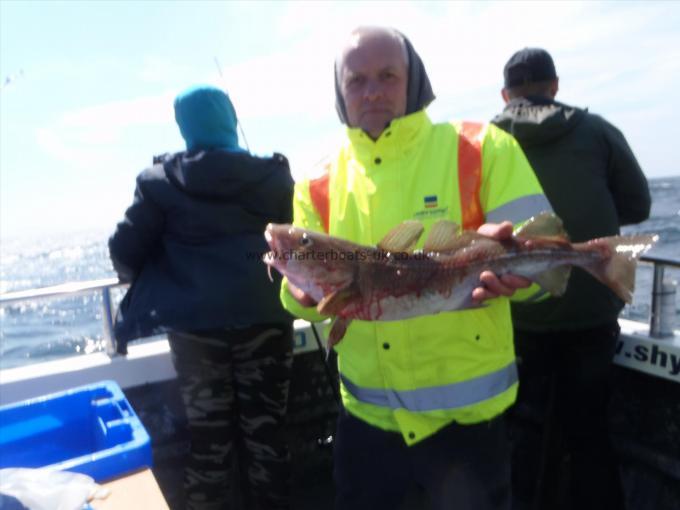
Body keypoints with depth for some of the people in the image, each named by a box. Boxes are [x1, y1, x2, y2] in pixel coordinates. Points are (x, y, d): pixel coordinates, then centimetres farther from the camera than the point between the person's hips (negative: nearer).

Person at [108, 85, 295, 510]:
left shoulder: (161, 182, -1)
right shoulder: (275, 176, 1)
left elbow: (125, 252, -2)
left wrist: (152, 284, 19)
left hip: (195, 328, 0)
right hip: (264, 321, 1)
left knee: (209, 439, 14)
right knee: (265, 435, 14)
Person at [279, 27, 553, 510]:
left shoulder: (483, 149, -8)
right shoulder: (319, 186, 1)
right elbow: (308, 292, 3)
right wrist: (302, 290, -20)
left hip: (466, 410, -2)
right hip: (367, 414, 3)